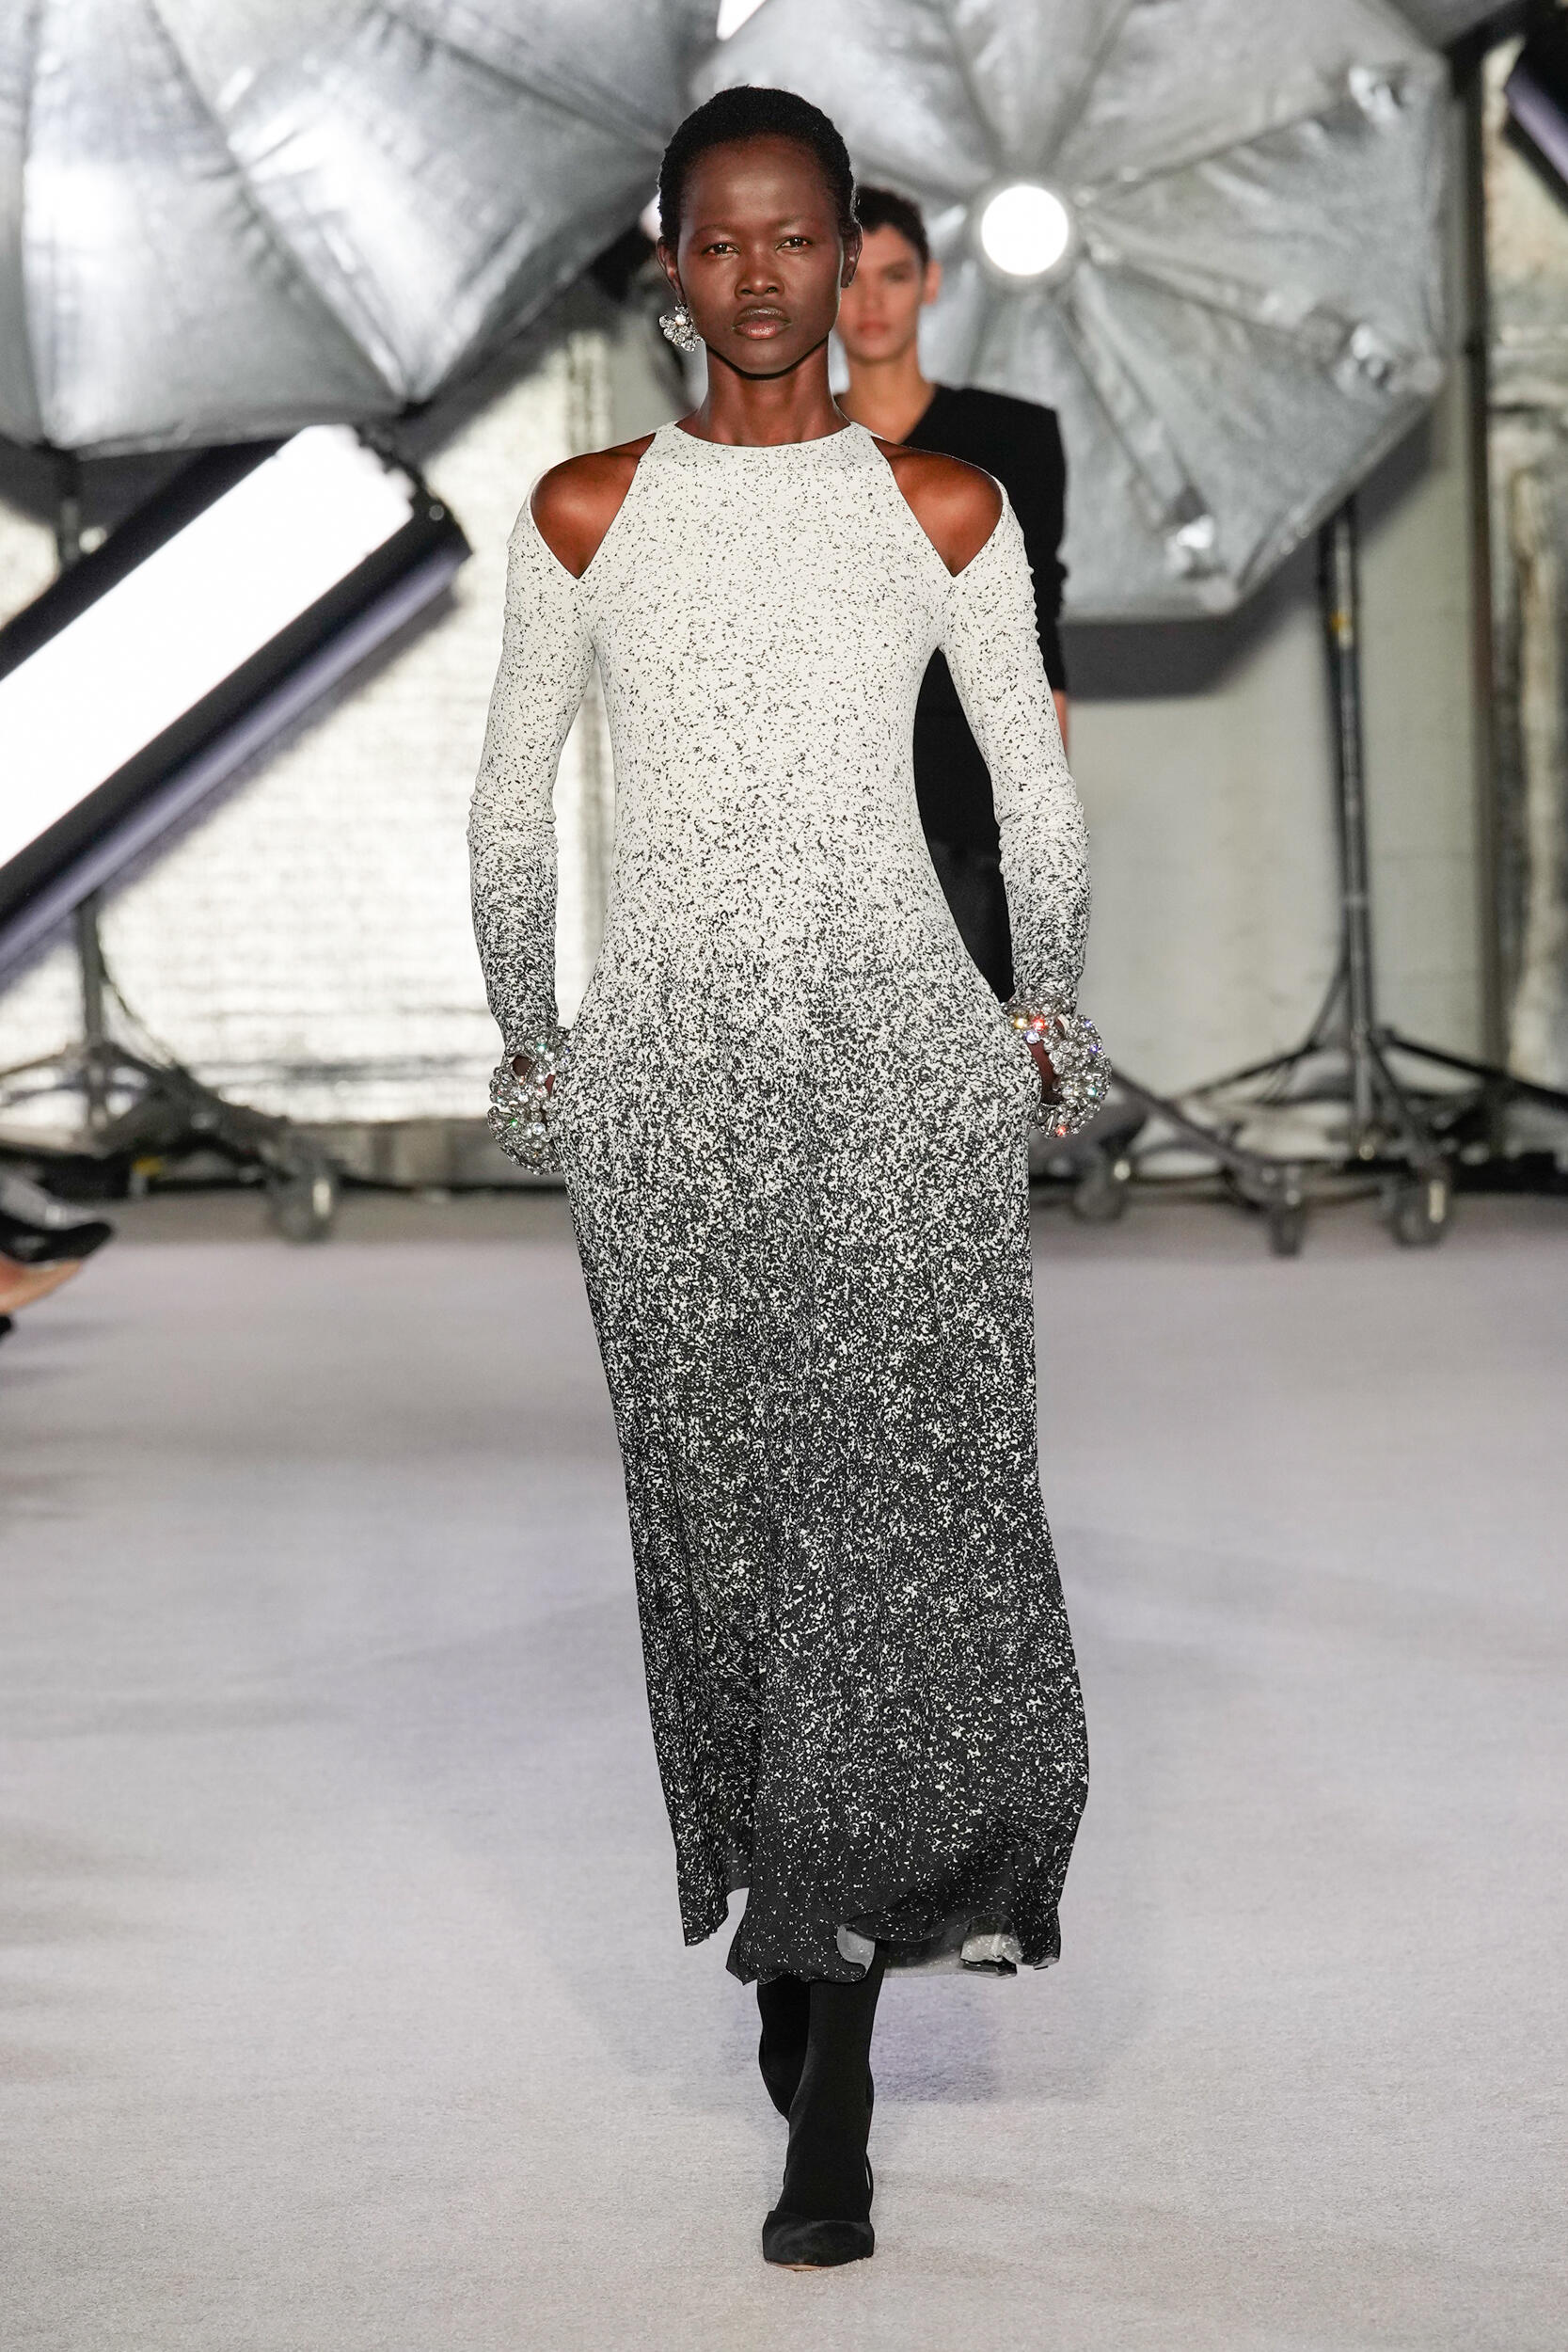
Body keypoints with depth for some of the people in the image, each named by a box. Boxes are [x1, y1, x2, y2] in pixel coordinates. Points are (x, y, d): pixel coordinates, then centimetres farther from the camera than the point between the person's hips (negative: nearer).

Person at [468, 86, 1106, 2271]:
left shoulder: (944, 507, 5)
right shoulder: (590, 510, 6)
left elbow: (1039, 792, 15)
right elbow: (511, 801, 15)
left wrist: (1044, 1017, 21)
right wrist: (531, 1038, 18)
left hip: (899, 1048, -1)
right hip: (673, 1066, 1)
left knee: (897, 1492, -8)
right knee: (721, 1499, 2)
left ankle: (832, 2077, -3)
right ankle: (795, 1922, 20)